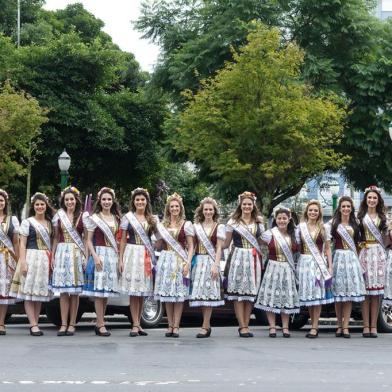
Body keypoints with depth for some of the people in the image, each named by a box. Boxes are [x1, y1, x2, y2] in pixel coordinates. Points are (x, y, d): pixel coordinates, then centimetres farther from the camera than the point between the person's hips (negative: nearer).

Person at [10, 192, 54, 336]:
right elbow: (22, 244, -4)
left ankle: (35, 323, 9)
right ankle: (33, 325, -8)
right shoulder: (27, 222, 1)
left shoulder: (49, 223, 14)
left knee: (40, 293, 6)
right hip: (31, 258, -5)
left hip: (45, 260, 5)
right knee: (29, 293, -7)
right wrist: (23, 262, -14)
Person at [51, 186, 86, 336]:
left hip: (77, 254, -2)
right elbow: (56, 238, 14)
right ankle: (63, 324, 2)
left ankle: (72, 324, 4)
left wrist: (86, 256, -6)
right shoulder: (59, 216, 10)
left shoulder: (82, 217, 3)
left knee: (75, 291, 0)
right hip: (62, 252, 2)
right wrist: (53, 256, 7)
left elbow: (86, 239, 3)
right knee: (63, 291, 0)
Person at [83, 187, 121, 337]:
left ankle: (100, 322, 12)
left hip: (113, 256, 5)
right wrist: (95, 256, -15)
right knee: (99, 290, -7)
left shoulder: (116, 218, 13)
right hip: (99, 253, -5)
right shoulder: (94, 218, -1)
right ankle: (101, 324, -6)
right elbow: (89, 240, -3)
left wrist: (119, 257, 8)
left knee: (107, 290, 6)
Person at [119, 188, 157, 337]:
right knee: (133, 291, -6)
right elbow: (123, 240, 3)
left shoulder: (152, 219, 12)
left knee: (142, 291, 5)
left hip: (147, 256, 3)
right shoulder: (128, 218, 3)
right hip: (132, 253, -3)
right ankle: (135, 325, -6)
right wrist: (121, 259, -3)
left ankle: (138, 323, 11)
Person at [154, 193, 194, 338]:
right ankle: (170, 326, 7)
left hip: (180, 260, -3)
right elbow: (158, 246, 17)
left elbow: (191, 246, 1)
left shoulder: (186, 225, 3)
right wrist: (159, 234, 0)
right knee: (167, 293, 2)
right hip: (165, 259, 3)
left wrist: (188, 263, -10)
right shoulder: (162, 225, 12)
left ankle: (176, 326, -4)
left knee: (179, 294, -5)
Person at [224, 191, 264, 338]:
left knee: (250, 293, 2)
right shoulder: (233, 222, 4)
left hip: (253, 260, 3)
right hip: (238, 258, -3)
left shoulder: (258, 223, 13)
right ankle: (242, 326, -5)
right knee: (238, 293, -6)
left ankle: (246, 325, 8)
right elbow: (226, 243, 4)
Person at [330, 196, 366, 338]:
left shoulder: (355, 224, 12)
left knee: (349, 293, -3)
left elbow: (357, 244, 14)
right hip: (338, 257, -2)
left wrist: (359, 259, 5)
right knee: (338, 294, -1)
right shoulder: (334, 224, 6)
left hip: (352, 258, 2)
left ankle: (345, 326, -3)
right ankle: (339, 325, 7)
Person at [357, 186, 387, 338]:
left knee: (376, 291, 0)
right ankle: (366, 326, -1)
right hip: (365, 253, -2)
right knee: (365, 290, -4)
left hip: (378, 253, 2)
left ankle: (373, 326, 2)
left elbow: (385, 236, 16)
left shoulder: (382, 216, 13)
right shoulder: (361, 216, 6)